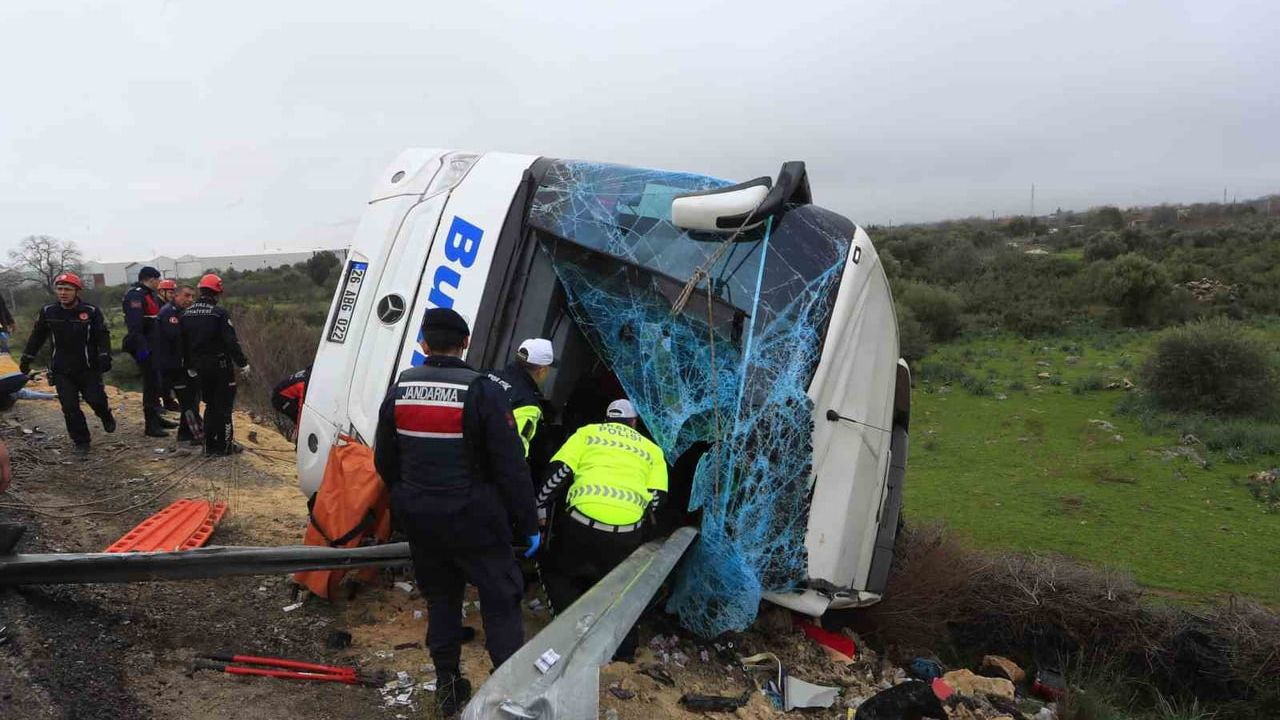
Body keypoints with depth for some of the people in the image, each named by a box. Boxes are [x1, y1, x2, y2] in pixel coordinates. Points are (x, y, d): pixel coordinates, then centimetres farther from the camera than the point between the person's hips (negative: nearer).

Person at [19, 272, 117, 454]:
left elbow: (103, 336, -5)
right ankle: (81, 441, 12)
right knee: (70, 407, -1)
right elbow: (36, 337, 11)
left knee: (96, 399, -6)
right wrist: (26, 360, 15)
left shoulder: (91, 312, -8)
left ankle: (105, 415, 29)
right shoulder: (47, 312, 0)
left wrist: (105, 357, -18)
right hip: (61, 371, 2)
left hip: (88, 368, -2)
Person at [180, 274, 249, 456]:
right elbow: (231, 342, -18)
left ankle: (210, 445, 20)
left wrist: (189, 366, 25)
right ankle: (224, 445, 3)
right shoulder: (220, 313, -15)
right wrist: (243, 363, -10)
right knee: (224, 405, 1)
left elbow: (184, 344, 14)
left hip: (201, 366, 6)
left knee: (210, 405, 17)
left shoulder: (186, 315, 6)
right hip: (220, 365, -6)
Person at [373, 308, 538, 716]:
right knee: (500, 600, 6)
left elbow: (384, 460, 12)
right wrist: (528, 525, -7)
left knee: (440, 597, 19)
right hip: (472, 518, -5)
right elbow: (511, 468, -16)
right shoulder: (482, 392, -17)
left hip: (419, 517, 5)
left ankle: (448, 686, 28)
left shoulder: (400, 389, 1)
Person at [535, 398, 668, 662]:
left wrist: (541, 507, 16)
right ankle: (624, 647, 25)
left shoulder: (587, 432, 18)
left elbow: (559, 471, 6)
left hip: (582, 522, -2)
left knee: (555, 572, 23)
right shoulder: (651, 448, 23)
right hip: (627, 532, 2)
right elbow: (657, 496, 11)